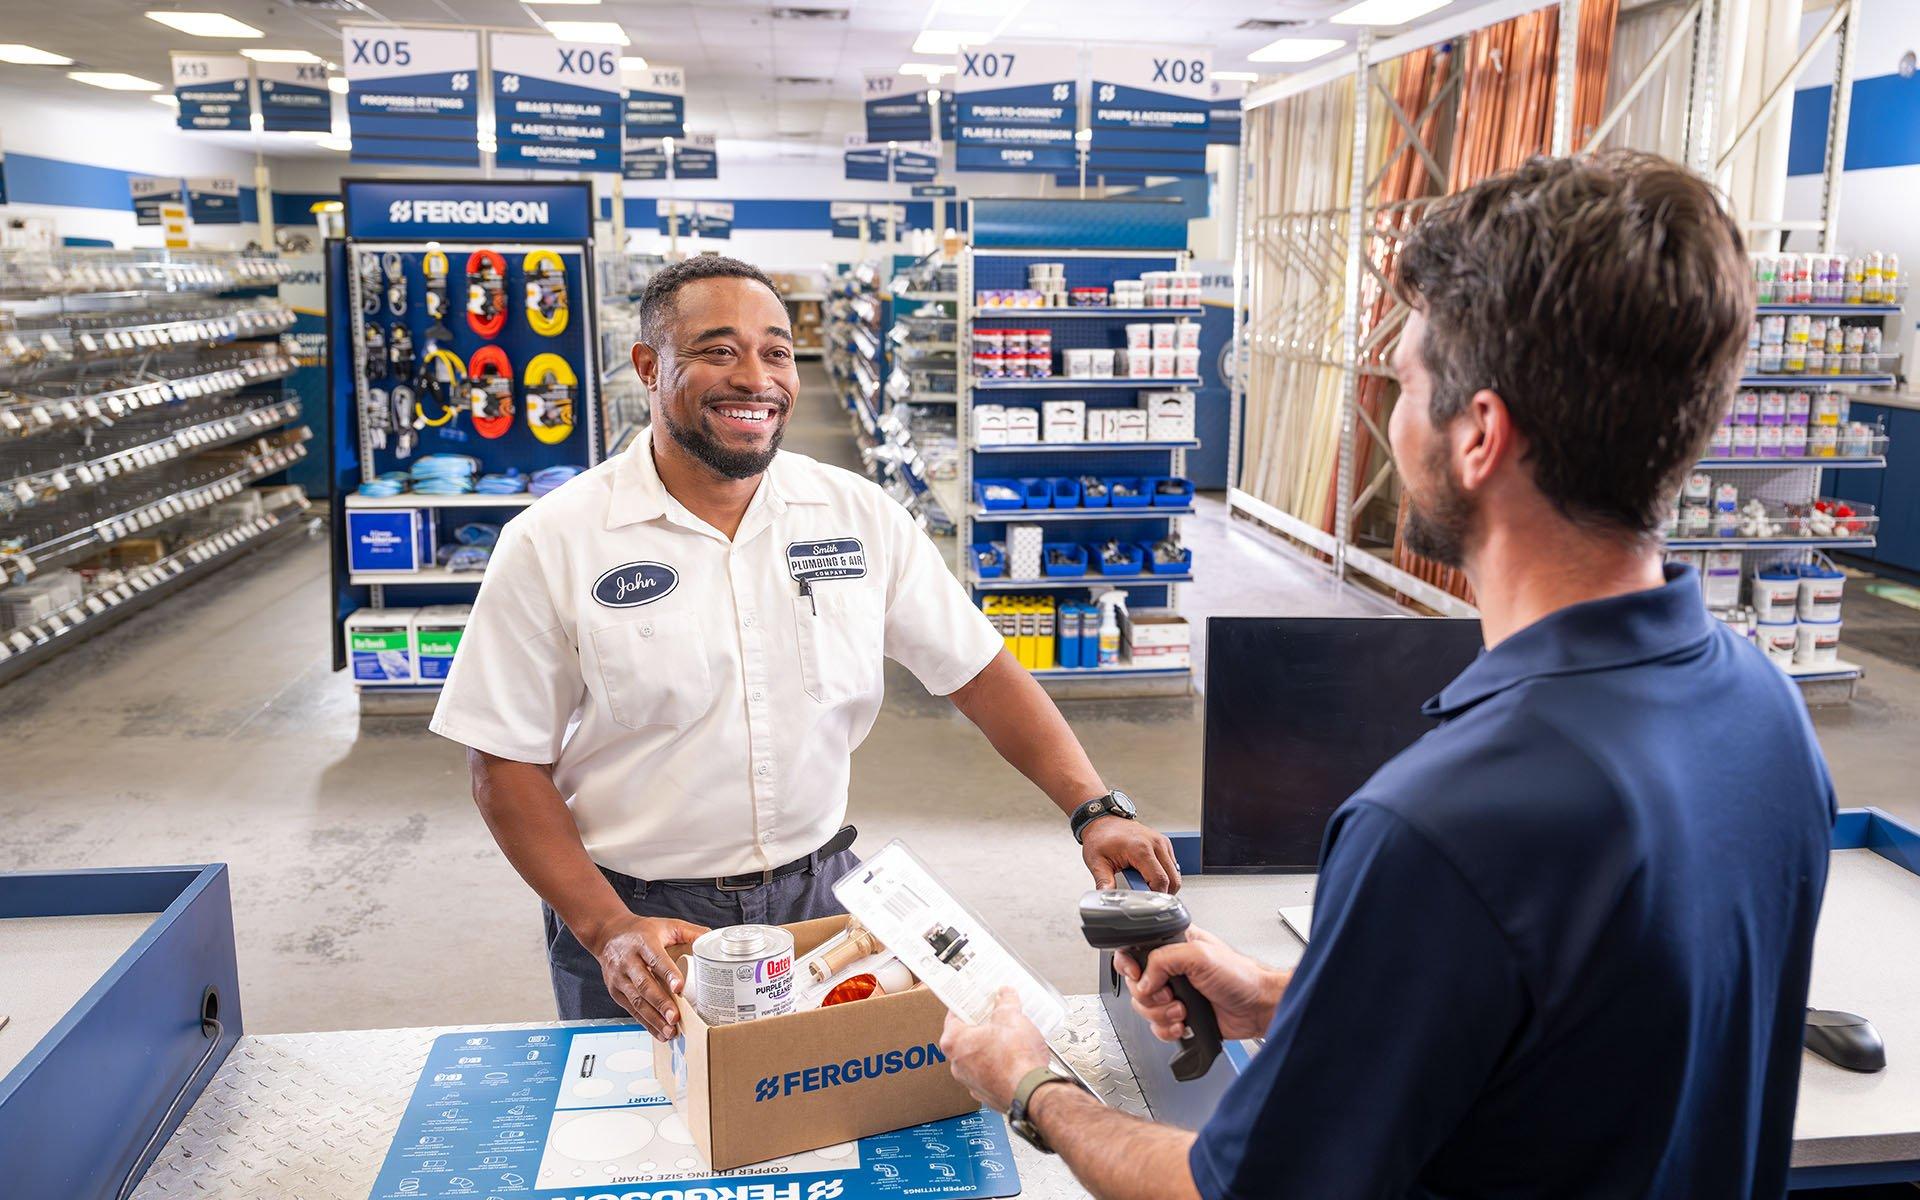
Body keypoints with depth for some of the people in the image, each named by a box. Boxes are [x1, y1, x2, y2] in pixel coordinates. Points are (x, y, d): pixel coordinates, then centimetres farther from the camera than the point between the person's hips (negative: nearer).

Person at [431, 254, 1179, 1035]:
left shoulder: (860, 516, -3)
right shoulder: (551, 545, -11)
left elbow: (980, 672, -2)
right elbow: (507, 765, -9)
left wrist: (1096, 809, -13)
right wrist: (609, 931, -18)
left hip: (818, 895, 3)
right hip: (639, 918, -2)